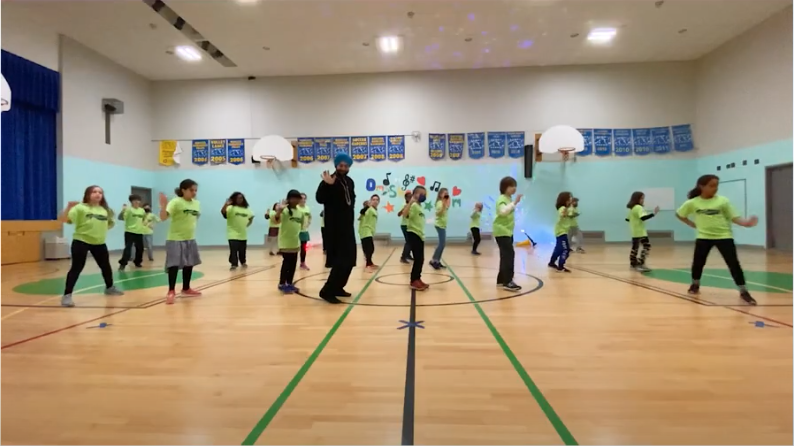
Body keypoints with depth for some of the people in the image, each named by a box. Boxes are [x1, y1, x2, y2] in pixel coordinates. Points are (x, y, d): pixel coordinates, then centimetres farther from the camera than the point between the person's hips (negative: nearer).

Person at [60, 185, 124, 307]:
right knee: (77, 268, -8)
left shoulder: (105, 210, 5)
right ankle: (67, 295, -2)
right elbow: (62, 219, -20)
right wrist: (69, 207, -30)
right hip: (81, 241, -6)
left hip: (99, 243, 6)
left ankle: (109, 288, 36)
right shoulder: (80, 208, -11)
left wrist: (107, 226, 6)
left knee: (106, 265, 17)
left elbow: (109, 223, 24)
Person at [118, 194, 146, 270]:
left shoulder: (142, 210, 10)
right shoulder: (128, 209, -9)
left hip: (139, 232, 6)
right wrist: (123, 211, -35)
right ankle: (122, 264, -5)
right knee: (128, 248, -11)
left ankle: (137, 262, 29)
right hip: (130, 232, -6)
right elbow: (120, 218, -22)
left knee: (140, 248, 12)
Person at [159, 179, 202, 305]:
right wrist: (163, 205, -41)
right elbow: (163, 217, -27)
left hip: (190, 239, 7)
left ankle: (186, 289, 27)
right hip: (175, 239, -7)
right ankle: (171, 292, 5)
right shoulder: (176, 202, -15)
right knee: (174, 264, -6)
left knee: (189, 264, 13)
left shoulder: (196, 203, 5)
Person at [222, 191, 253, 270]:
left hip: (243, 234, 5)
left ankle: (243, 262, 31)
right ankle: (234, 264, -5)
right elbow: (223, 212, -27)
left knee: (242, 250, 13)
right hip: (233, 234, -5)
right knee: (233, 250, -11)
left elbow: (251, 217, 25)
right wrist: (226, 204, -43)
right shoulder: (231, 208, -8)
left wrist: (248, 224, 13)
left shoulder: (246, 209, 10)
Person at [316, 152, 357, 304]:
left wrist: (350, 206, 11)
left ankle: (337, 287, 24)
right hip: (335, 227, -8)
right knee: (341, 260, -14)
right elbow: (319, 198, -25)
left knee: (349, 259, 12)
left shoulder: (350, 182, 12)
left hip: (348, 226, 8)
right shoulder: (329, 181, -10)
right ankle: (327, 291, -6)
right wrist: (327, 185, -37)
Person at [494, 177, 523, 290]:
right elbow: (503, 211, -34)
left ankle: (501, 280, 20)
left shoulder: (509, 199, 16)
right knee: (509, 254, -17)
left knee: (506, 255, 12)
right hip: (502, 232, -10)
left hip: (508, 231, 10)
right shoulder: (502, 199, -13)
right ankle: (508, 282, -17)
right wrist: (515, 203, -35)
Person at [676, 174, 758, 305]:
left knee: (733, 264, -5)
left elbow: (734, 217, -7)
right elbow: (679, 214, 11)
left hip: (723, 236, -1)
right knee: (697, 263, 10)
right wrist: (692, 224, 3)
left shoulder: (723, 201, -7)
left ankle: (744, 292, 4)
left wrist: (746, 223, -26)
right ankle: (695, 285, 34)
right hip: (704, 236, 1)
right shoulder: (692, 203, -4)